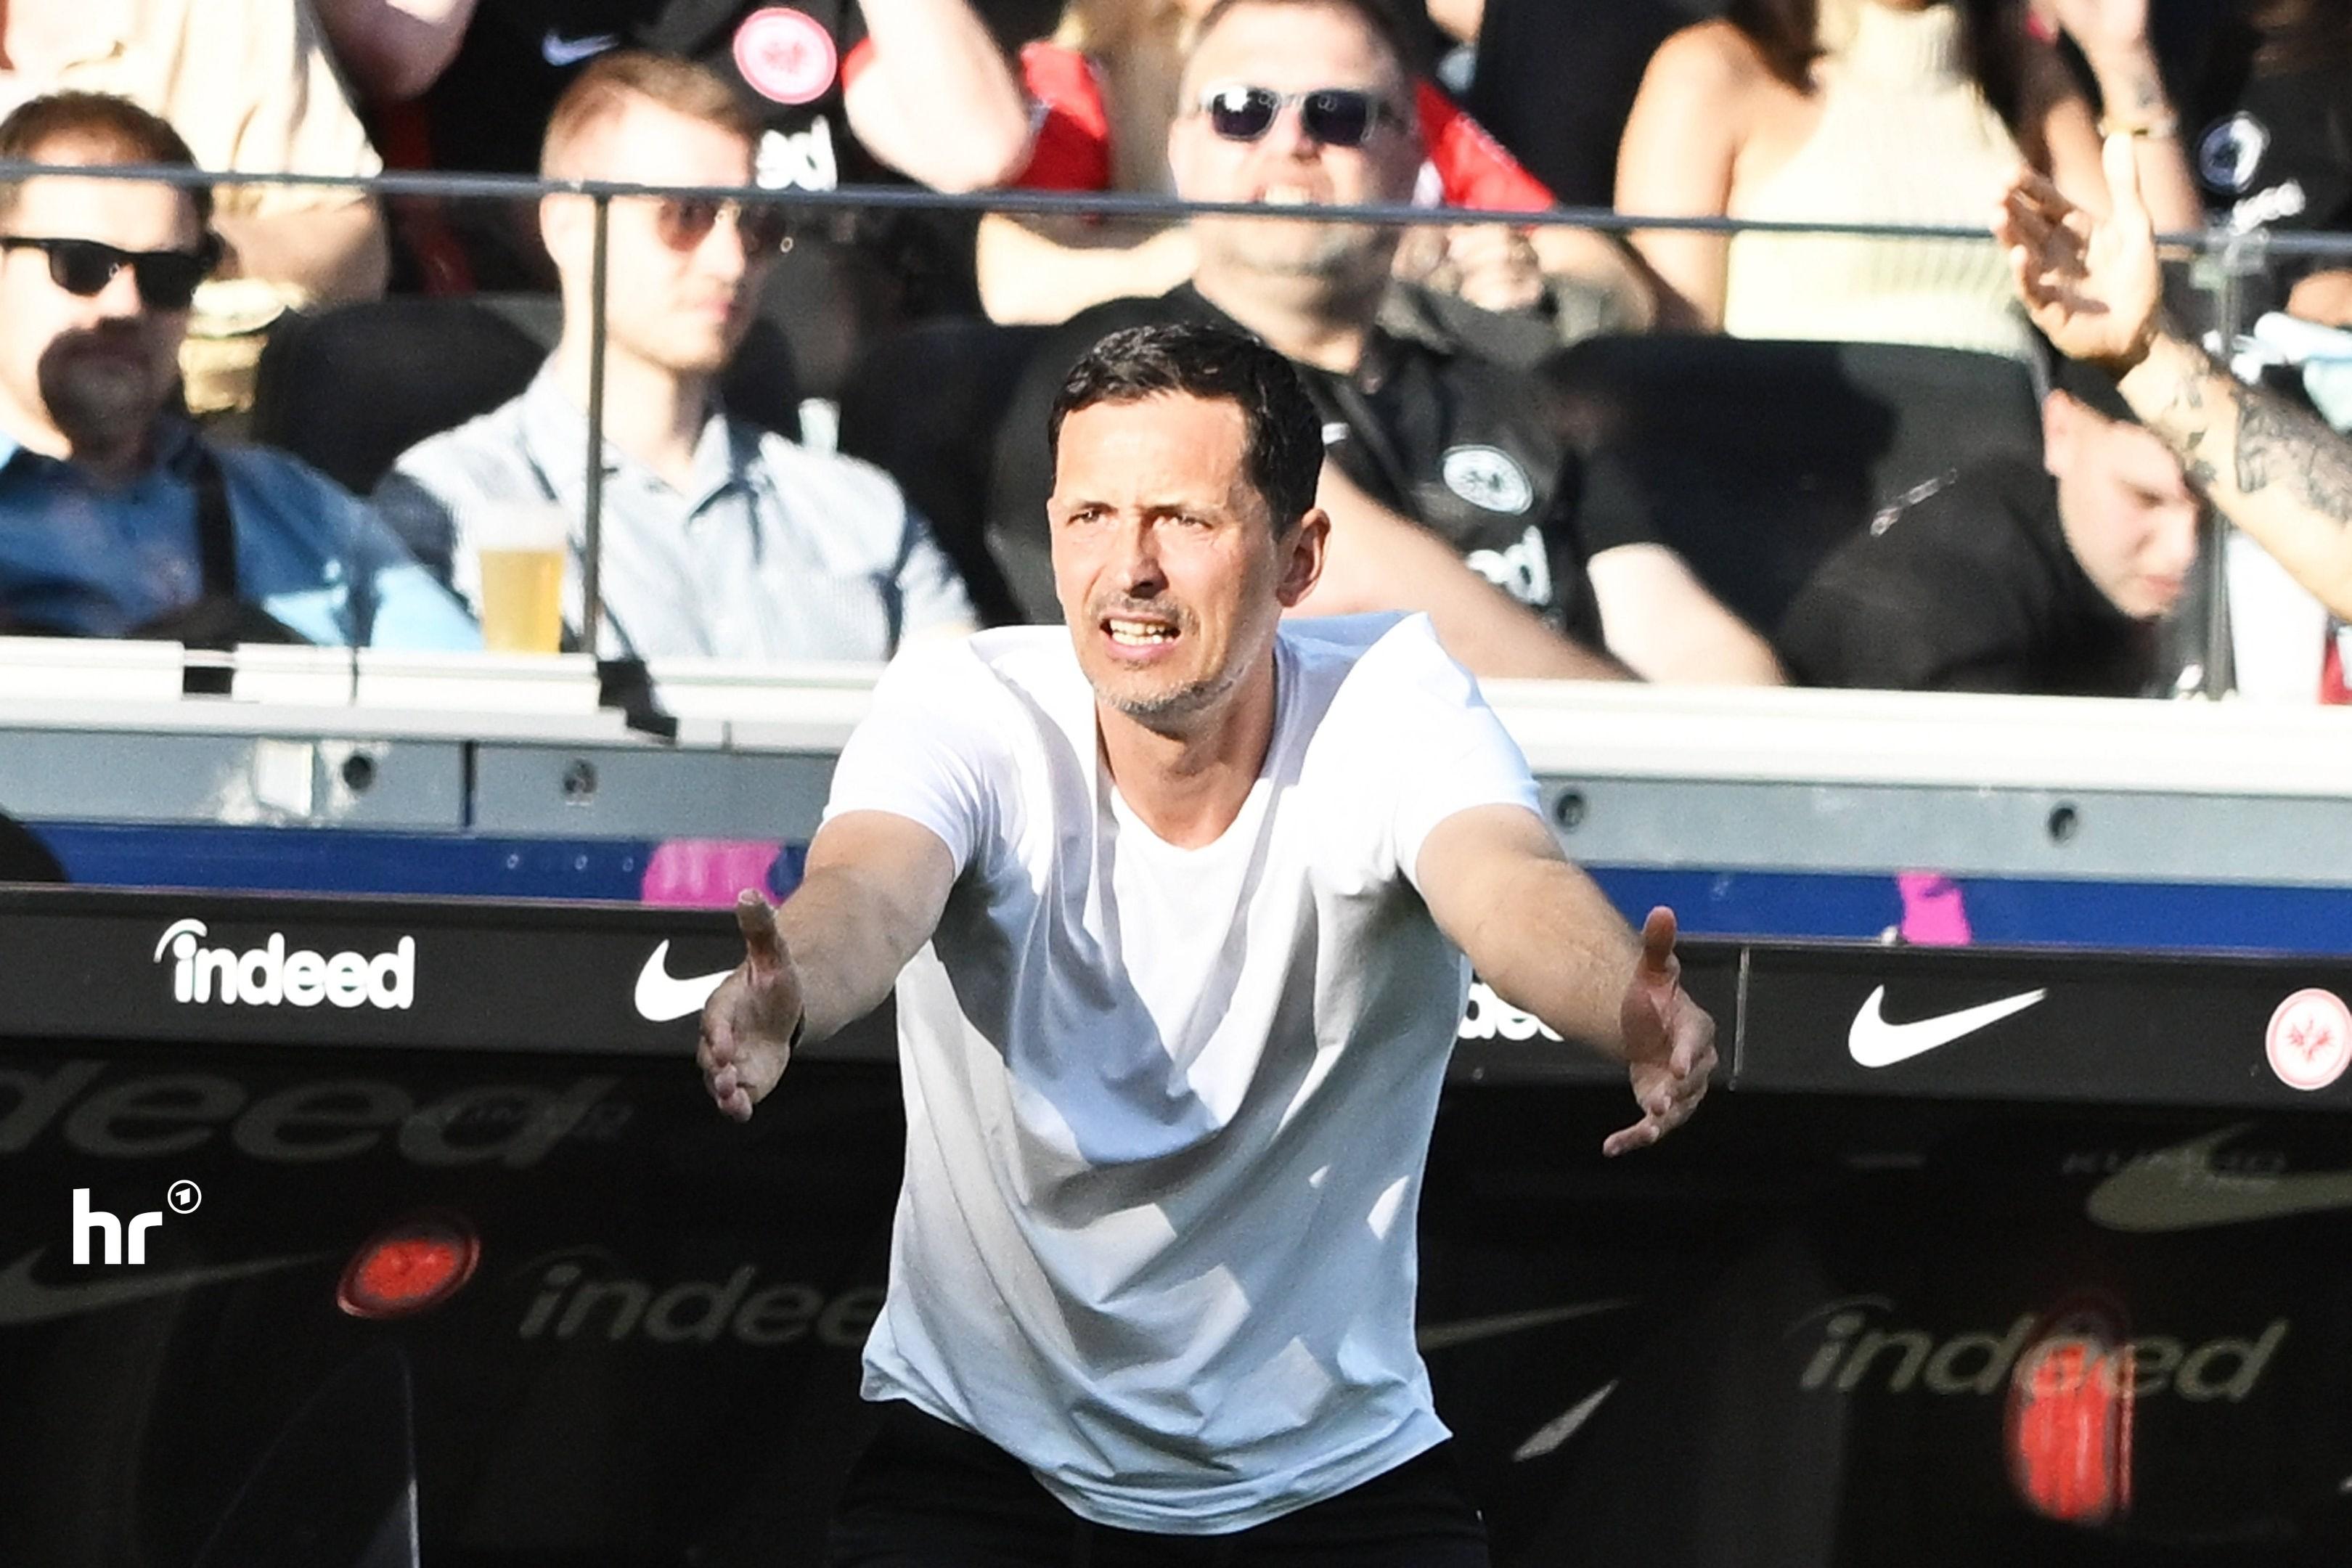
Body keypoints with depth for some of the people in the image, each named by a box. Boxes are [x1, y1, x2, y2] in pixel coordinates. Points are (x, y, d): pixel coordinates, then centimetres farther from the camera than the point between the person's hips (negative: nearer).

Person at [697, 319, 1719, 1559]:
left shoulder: (1387, 702, -13)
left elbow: (1505, 885, -33)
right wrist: (784, 994, -59)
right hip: (982, 1444, -1)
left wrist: (1627, 1012, -57)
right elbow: (872, 890, -34)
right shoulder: (964, 707, -13)